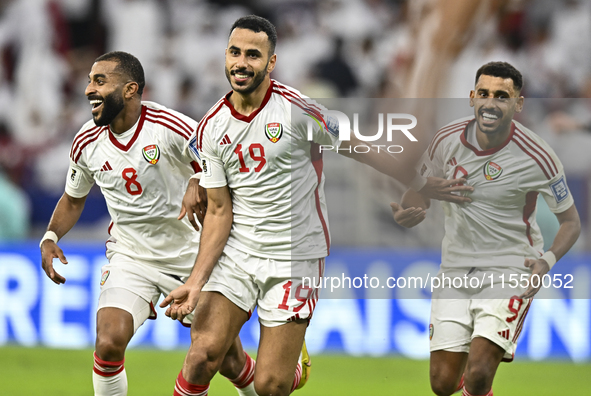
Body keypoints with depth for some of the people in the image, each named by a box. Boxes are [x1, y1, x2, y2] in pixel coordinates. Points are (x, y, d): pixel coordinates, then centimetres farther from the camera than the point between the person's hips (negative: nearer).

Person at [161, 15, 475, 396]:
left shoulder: (295, 111, -11)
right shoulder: (210, 129, 2)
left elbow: (361, 150, 0)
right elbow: (220, 211, 4)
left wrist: (423, 184, 8)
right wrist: (196, 282, -6)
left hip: (294, 257, -3)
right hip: (236, 253, 3)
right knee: (202, 356, -16)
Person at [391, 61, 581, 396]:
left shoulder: (537, 156, -14)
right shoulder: (447, 141, -5)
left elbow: (571, 220, -3)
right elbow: (421, 189, 11)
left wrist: (548, 261, -22)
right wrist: (408, 213, -14)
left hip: (511, 268, -4)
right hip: (456, 268, 4)